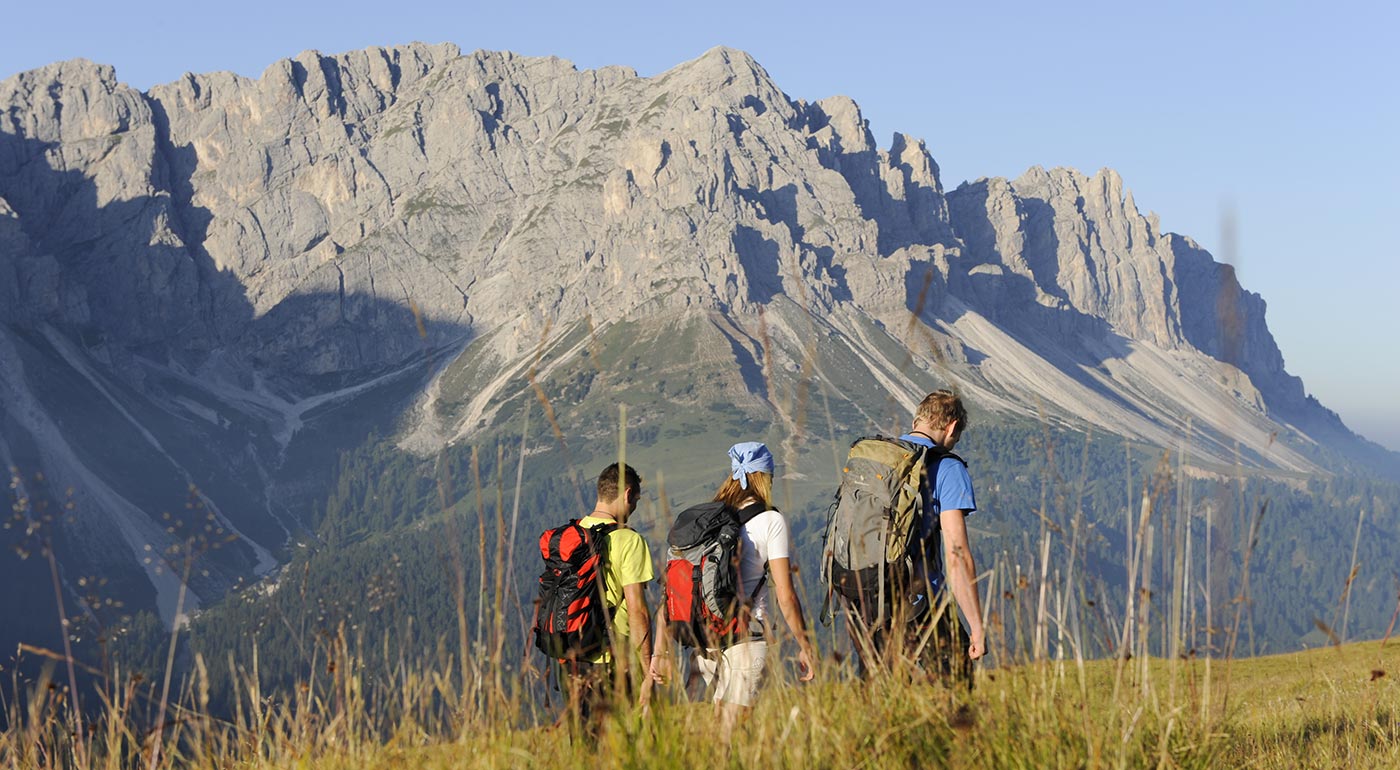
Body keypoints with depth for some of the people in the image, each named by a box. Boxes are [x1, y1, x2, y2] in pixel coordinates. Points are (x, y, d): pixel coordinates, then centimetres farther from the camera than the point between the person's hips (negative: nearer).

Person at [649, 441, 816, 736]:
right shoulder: (771, 521, -5)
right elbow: (785, 596, -7)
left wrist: (661, 651, 8)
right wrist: (805, 646, 3)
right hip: (747, 635, -5)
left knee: (720, 722, 20)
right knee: (729, 733, -1)